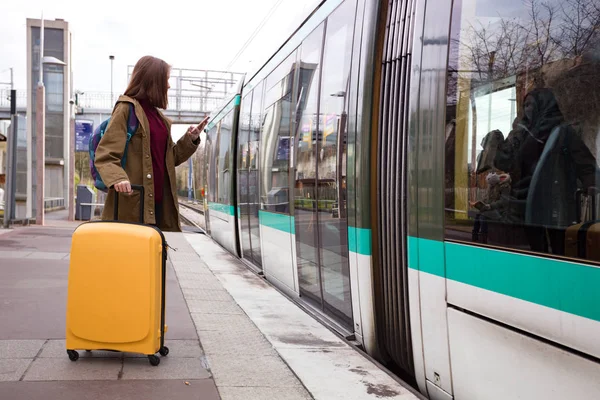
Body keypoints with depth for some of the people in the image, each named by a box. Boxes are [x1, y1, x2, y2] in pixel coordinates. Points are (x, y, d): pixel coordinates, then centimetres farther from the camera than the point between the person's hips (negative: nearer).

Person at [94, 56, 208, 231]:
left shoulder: (159, 116, 19)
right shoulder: (127, 108, -4)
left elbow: (170, 158, 25)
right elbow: (105, 156, -11)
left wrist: (190, 139, 11)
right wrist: (118, 178, -29)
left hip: (159, 202, 8)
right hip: (132, 204, -8)